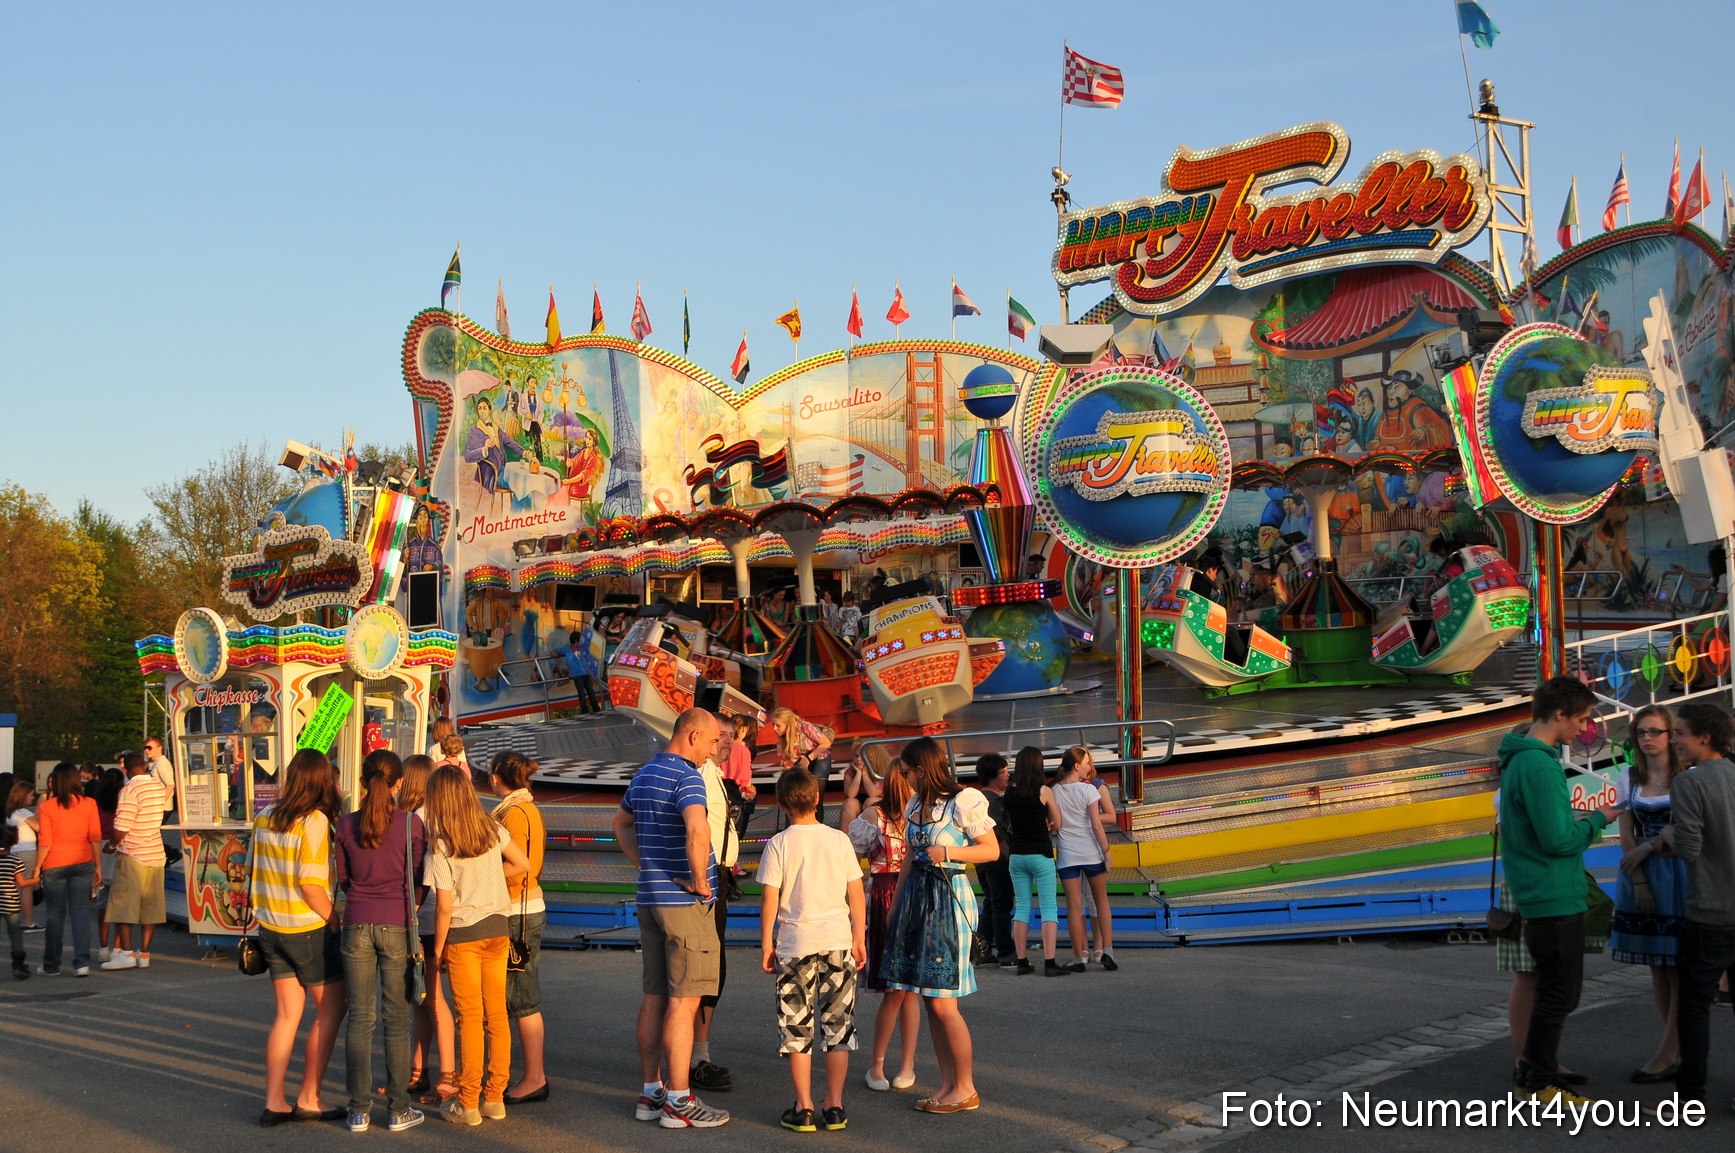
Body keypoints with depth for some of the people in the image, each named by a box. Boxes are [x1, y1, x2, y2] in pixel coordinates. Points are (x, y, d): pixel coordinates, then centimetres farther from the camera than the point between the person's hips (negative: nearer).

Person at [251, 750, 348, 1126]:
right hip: (308, 929, -7)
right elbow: (310, 885, -20)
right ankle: (308, 1099, 9)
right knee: (332, 1008, 8)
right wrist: (337, 922, -10)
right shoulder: (314, 821, -16)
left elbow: (256, 874, 10)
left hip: (270, 928, 7)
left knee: (287, 1015, 13)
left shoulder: (265, 818, 4)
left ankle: (274, 1103, 12)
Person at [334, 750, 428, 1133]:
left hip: (357, 925, 2)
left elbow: (342, 879, 10)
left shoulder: (347, 824, 1)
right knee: (397, 1019, 4)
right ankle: (398, 1110, 9)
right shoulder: (411, 823, -6)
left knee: (359, 1018, 8)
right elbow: (419, 879, 0)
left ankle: (360, 1110, 10)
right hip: (397, 926, -2)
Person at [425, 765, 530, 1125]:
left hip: (462, 934, -4)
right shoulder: (493, 830, -1)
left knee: (470, 1018, 2)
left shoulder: (440, 846, -14)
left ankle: (468, 1105, 6)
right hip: (497, 927, 4)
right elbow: (523, 864, 8)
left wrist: (438, 948, -3)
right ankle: (494, 1098, 15)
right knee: (496, 1014, 10)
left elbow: (444, 907, -14)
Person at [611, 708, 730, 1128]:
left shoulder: (643, 774, 14)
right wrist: (699, 879, -18)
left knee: (654, 997, 12)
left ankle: (651, 1092, 18)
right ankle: (679, 1101, -3)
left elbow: (621, 822, 30)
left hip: (650, 896, 9)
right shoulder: (686, 777, -15)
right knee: (684, 1000, -5)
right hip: (684, 901, -9)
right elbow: (697, 829, -32)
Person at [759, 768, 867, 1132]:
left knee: (797, 1029, 6)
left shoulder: (779, 845, -6)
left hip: (796, 944, -2)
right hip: (838, 941, 2)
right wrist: (859, 938, 11)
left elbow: (769, 898, -6)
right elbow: (856, 895, 2)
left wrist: (766, 944, 4)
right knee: (838, 1026, 9)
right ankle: (834, 1107, 11)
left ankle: (803, 1108, 7)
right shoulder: (839, 840, 1)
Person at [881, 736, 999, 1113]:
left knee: (943, 1001, -7)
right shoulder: (916, 805, 13)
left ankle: (965, 1089, 2)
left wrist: (948, 852, -18)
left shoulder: (963, 803, -10)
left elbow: (992, 850, -7)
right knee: (930, 1000, 8)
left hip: (949, 899, -8)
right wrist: (895, 905, 20)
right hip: (917, 896, 8)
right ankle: (947, 1083, 15)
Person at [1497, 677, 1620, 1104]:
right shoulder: (1539, 766, -21)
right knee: (1558, 993, -1)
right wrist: (1597, 820, -7)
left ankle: (1534, 1072, 26)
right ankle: (1540, 1082, 8)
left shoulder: (1520, 758, 11)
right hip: (1555, 898, -10)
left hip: (1541, 897, 10)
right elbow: (1558, 840, -22)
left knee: (1556, 990, 18)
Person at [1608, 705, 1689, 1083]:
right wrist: (1639, 882, -4)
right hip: (1641, 874, 4)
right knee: (1657, 968, 6)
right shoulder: (1629, 777, 8)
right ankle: (1680, 1050, 14)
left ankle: (1666, 1055, -2)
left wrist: (1646, 848, -14)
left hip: (1678, 874, -4)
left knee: (1679, 966, -4)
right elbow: (1627, 834, 5)